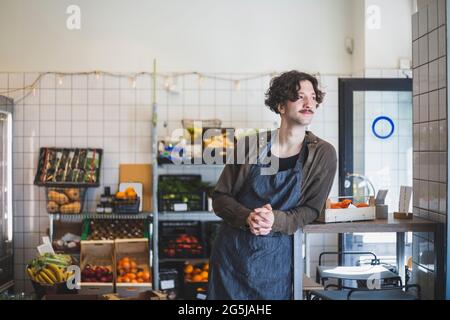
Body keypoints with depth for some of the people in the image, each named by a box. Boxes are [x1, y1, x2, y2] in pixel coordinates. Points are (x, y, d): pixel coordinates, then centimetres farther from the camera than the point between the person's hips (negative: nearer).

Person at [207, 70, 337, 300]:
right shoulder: (249, 145, -2)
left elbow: (311, 210, -3)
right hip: (231, 252, 1)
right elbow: (220, 197, 0)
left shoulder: (323, 154, -3)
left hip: (274, 259, 0)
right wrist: (247, 217, -20)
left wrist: (275, 220, -22)